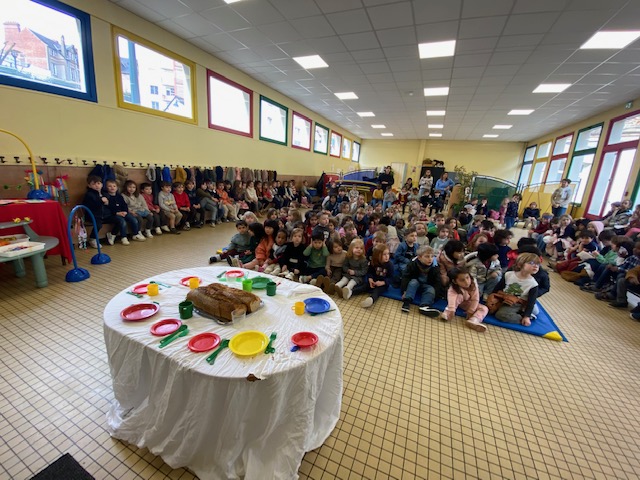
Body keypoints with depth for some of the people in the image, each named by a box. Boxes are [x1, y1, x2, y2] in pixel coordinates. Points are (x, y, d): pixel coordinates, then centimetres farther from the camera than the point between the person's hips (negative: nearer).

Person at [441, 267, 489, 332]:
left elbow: (475, 299, -22)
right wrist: (451, 311, -61)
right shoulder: (453, 289, -33)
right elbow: (452, 299, -48)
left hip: (469, 304, 4)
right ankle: (447, 313, -36)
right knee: (459, 296, -35)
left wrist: (470, 311, -25)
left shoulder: (474, 285, -25)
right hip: (458, 303, -4)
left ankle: (473, 320, -39)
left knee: (484, 308, -17)